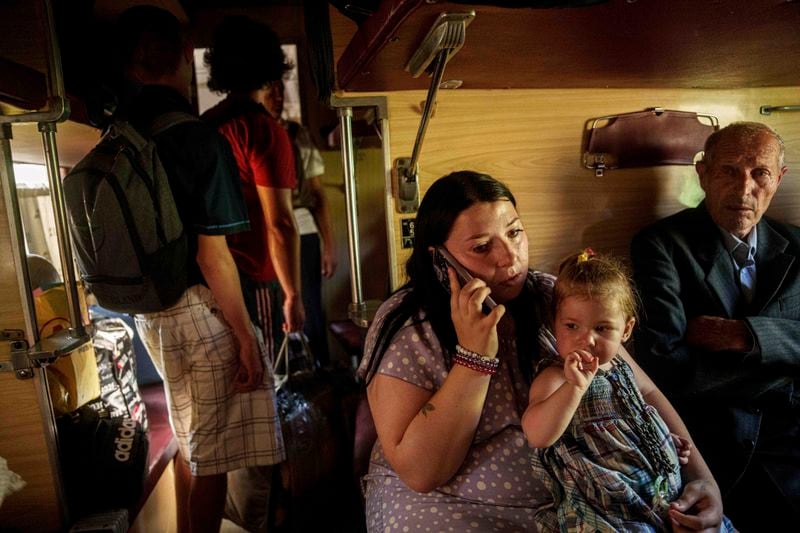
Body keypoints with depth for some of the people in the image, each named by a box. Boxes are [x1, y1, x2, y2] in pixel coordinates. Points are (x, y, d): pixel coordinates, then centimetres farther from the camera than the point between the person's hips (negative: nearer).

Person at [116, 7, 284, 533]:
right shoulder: (200, 138, -18)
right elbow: (212, 256, -20)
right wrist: (245, 337, -13)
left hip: (150, 311, 8)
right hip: (200, 310, -8)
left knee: (187, 439, 25)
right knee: (213, 453, 8)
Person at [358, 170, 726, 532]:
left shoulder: (555, 298, -5)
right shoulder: (406, 328, -17)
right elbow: (419, 472, -20)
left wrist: (699, 474, -13)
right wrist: (474, 354, -27)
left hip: (573, 495, 3)